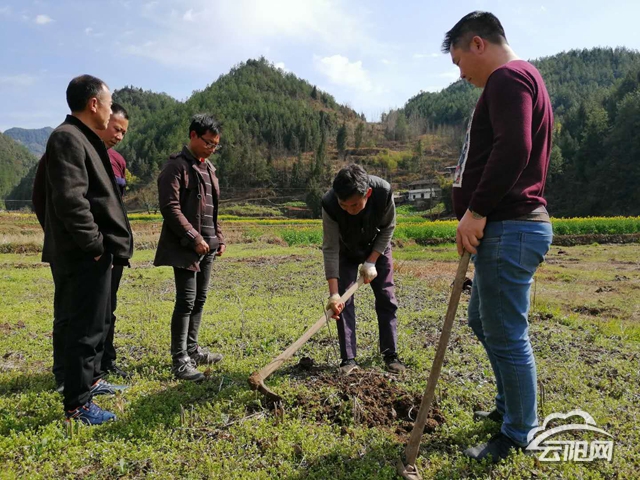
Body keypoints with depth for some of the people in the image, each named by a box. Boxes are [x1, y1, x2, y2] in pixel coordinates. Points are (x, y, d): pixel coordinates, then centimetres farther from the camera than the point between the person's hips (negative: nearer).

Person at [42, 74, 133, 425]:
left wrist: (103, 243, 16)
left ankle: (89, 379, 37)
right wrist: (94, 244, -19)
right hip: (84, 256, -10)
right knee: (85, 326, -2)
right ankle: (77, 405, 11)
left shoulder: (84, 139, 16)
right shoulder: (68, 138, -16)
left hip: (95, 254, 10)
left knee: (98, 321, 21)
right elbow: (70, 199, -25)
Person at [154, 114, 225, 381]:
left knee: (199, 299, 13)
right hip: (185, 247, -8)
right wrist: (194, 238, -19)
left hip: (207, 247, 8)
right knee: (186, 301, -8)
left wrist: (219, 238, 16)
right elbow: (170, 207, -17)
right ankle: (179, 360, 0)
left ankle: (192, 349, 26)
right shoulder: (177, 166, -9)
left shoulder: (208, 168, 17)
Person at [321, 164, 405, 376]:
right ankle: (348, 359, 1)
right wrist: (333, 293, -34)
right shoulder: (330, 204, -37)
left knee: (386, 298, 0)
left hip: (377, 247, 1)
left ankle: (390, 354, 13)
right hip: (346, 251, -1)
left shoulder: (384, 192, -36)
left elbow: (387, 229, -16)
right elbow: (330, 249, -31)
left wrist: (372, 261, -22)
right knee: (344, 301, -7)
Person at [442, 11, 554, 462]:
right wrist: (481, 214, 15)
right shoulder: (518, 80, 23)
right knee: (482, 319, 21)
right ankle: (509, 406, 36)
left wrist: (476, 211, -20)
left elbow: (513, 150, -25)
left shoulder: (508, 77, -9)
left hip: (509, 229, -11)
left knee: (506, 335, -1)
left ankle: (519, 434, 16)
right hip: (508, 227, 11)